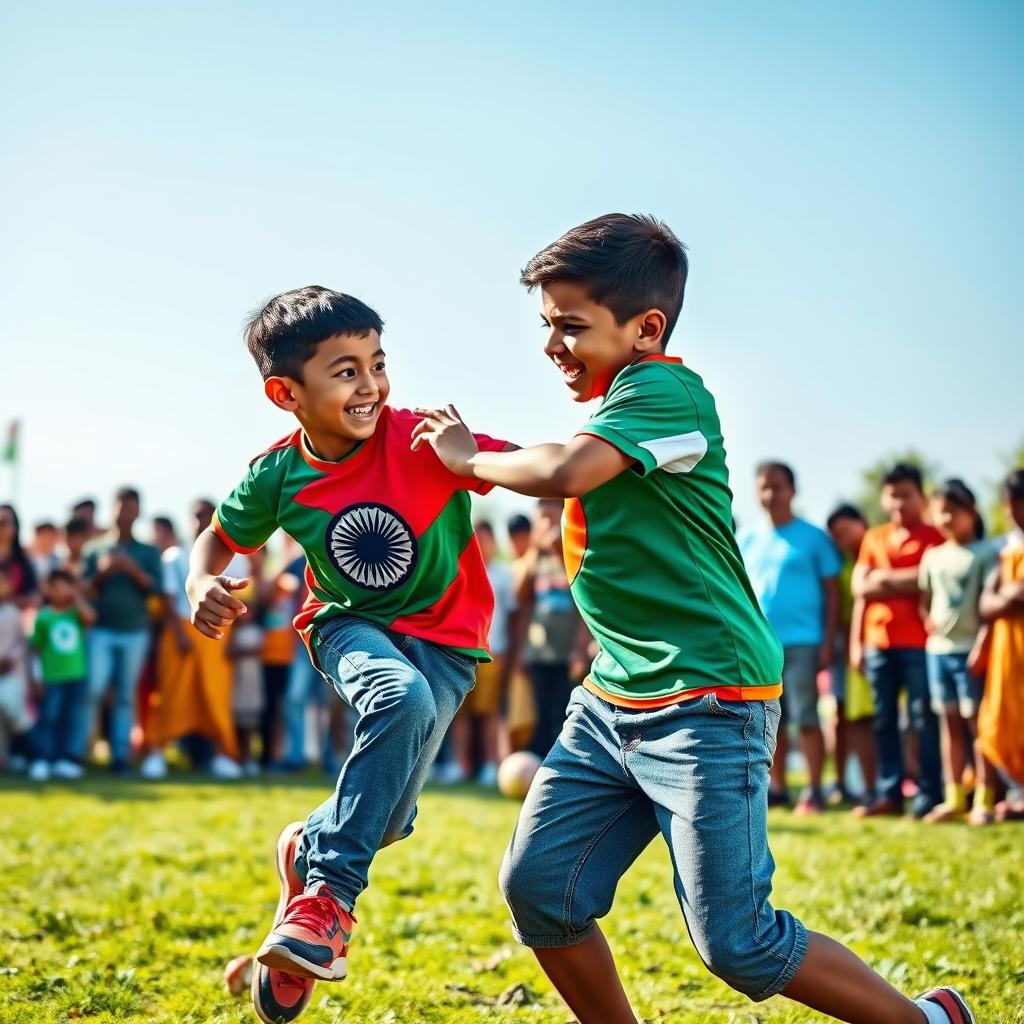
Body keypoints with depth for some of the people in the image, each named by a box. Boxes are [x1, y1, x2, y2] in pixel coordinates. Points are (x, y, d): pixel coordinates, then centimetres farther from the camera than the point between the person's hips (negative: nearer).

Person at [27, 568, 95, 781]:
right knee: (48, 717, -6)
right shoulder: (43, 616, -1)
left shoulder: (77, 612, 4)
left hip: (77, 675, 3)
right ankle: (42, 760, -3)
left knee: (70, 719, 8)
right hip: (52, 677, -3)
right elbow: (36, 647, 2)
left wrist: (77, 597, -8)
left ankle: (63, 760, 16)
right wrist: (36, 675, -1)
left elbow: (90, 618, -20)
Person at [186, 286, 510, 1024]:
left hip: (441, 638, -1)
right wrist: (203, 587, -14)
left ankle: (313, 850, 13)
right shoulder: (277, 477, -11)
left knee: (385, 817, -21)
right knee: (399, 697, -35)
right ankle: (331, 889, -19)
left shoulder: (426, 442, -22)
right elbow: (219, 539, 7)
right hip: (349, 627, 1)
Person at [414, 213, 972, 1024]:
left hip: (709, 705, -9)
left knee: (736, 941, -6)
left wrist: (468, 458, -13)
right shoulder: (620, 408, 14)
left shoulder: (665, 391, -15)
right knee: (538, 886, 2)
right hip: (612, 703, 9)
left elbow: (564, 473, -29)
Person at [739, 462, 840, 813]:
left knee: (805, 717, -4)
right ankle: (776, 788, 17)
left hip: (802, 641, -4)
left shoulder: (813, 537, 0)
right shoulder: (746, 540, 10)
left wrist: (828, 641, -6)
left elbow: (832, 590, 0)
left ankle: (814, 790, 1)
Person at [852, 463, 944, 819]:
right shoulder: (873, 539, 15)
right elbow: (860, 588, 10)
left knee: (924, 718, -4)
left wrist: (885, 579, -3)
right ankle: (889, 794, 12)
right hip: (877, 641, 5)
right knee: (884, 720, 7)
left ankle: (928, 796, 0)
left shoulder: (932, 537, 2)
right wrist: (857, 642, 1)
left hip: (918, 641, -5)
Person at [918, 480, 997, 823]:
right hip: (938, 648, 6)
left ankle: (985, 800, -2)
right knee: (949, 722, 9)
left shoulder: (985, 553, -4)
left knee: (977, 720, -5)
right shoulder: (933, 556, 12)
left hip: (970, 648, -6)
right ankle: (954, 798, 14)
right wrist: (929, 622, 2)